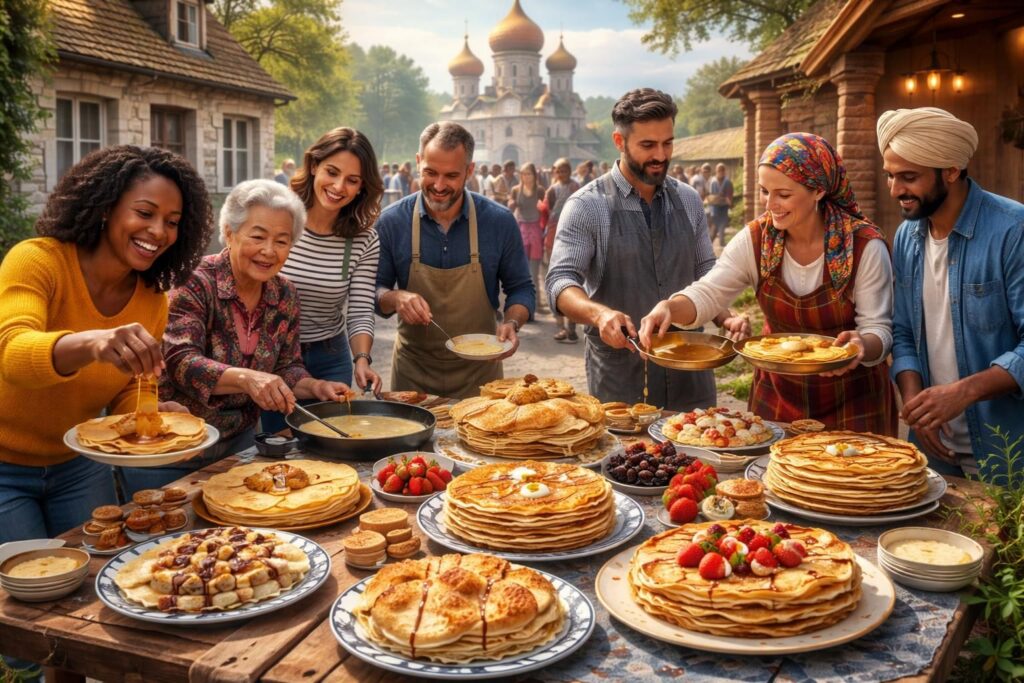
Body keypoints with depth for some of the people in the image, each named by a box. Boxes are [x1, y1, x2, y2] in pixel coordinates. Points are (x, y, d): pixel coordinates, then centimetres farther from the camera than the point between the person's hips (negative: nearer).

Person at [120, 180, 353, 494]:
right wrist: (246, 378, -45)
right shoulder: (194, 283, -19)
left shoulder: (285, 297, -2)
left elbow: (286, 368, 4)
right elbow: (180, 363, -29)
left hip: (237, 444, 5)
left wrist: (315, 387, -17)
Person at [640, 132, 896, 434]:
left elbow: (879, 329, -13)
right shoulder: (755, 239, -8)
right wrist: (668, 307, -34)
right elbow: (705, 295, -12)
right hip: (777, 395, 3)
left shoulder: (864, 246, -16)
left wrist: (862, 345, -36)